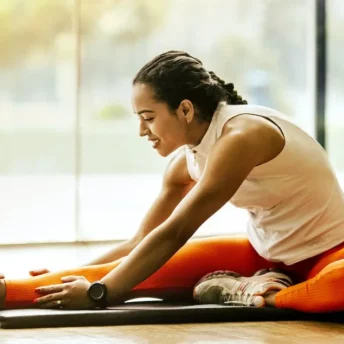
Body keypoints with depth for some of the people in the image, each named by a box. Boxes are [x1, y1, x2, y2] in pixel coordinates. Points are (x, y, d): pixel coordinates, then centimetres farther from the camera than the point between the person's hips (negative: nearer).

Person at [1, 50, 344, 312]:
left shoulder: (241, 136, -27)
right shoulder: (186, 162, -2)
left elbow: (173, 234, -28)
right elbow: (139, 242, 7)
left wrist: (99, 292, -28)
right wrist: (79, 277, -1)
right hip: (266, 254, 7)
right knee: (147, 268, -13)